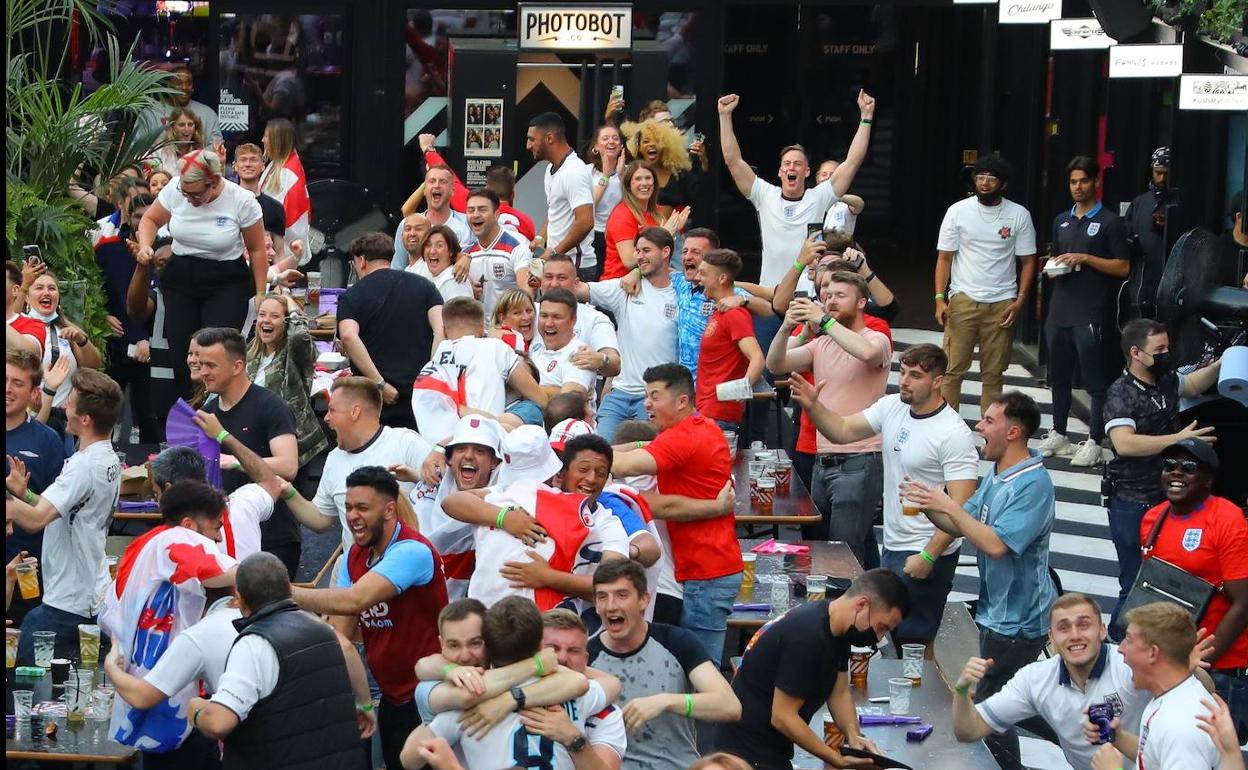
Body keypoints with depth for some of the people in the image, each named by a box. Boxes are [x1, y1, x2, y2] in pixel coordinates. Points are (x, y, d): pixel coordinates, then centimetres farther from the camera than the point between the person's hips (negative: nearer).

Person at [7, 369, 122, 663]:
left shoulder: (85, 466, -22)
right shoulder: (109, 460, 9)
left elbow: (35, 520, -32)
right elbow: (61, 511, 16)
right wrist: (22, 493, 3)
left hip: (67, 606, -10)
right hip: (93, 598, 10)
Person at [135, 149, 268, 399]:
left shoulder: (242, 201, -14)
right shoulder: (175, 190, -7)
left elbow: (257, 250, -2)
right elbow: (150, 219, 12)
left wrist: (261, 295, -1)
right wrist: (145, 246, -9)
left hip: (226, 284, -3)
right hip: (180, 280, 4)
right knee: (180, 357, 0)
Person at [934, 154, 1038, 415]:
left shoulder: (1019, 215, 2)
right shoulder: (958, 211, 1)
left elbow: (1028, 261, 5)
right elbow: (944, 258, 2)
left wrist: (1020, 300, -5)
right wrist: (939, 299, -7)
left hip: (1002, 303, 0)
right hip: (963, 300, 0)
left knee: (993, 372, 4)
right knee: (953, 367, -4)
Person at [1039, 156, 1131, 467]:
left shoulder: (1109, 222, -3)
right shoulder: (1061, 221, 16)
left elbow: (1122, 267, -6)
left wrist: (1086, 258, -15)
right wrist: (1053, 267, 5)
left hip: (1091, 315, -7)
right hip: (1060, 310, 7)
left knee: (1095, 381, -4)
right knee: (1058, 376, 13)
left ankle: (1095, 442, -1)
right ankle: (1058, 434, 24)